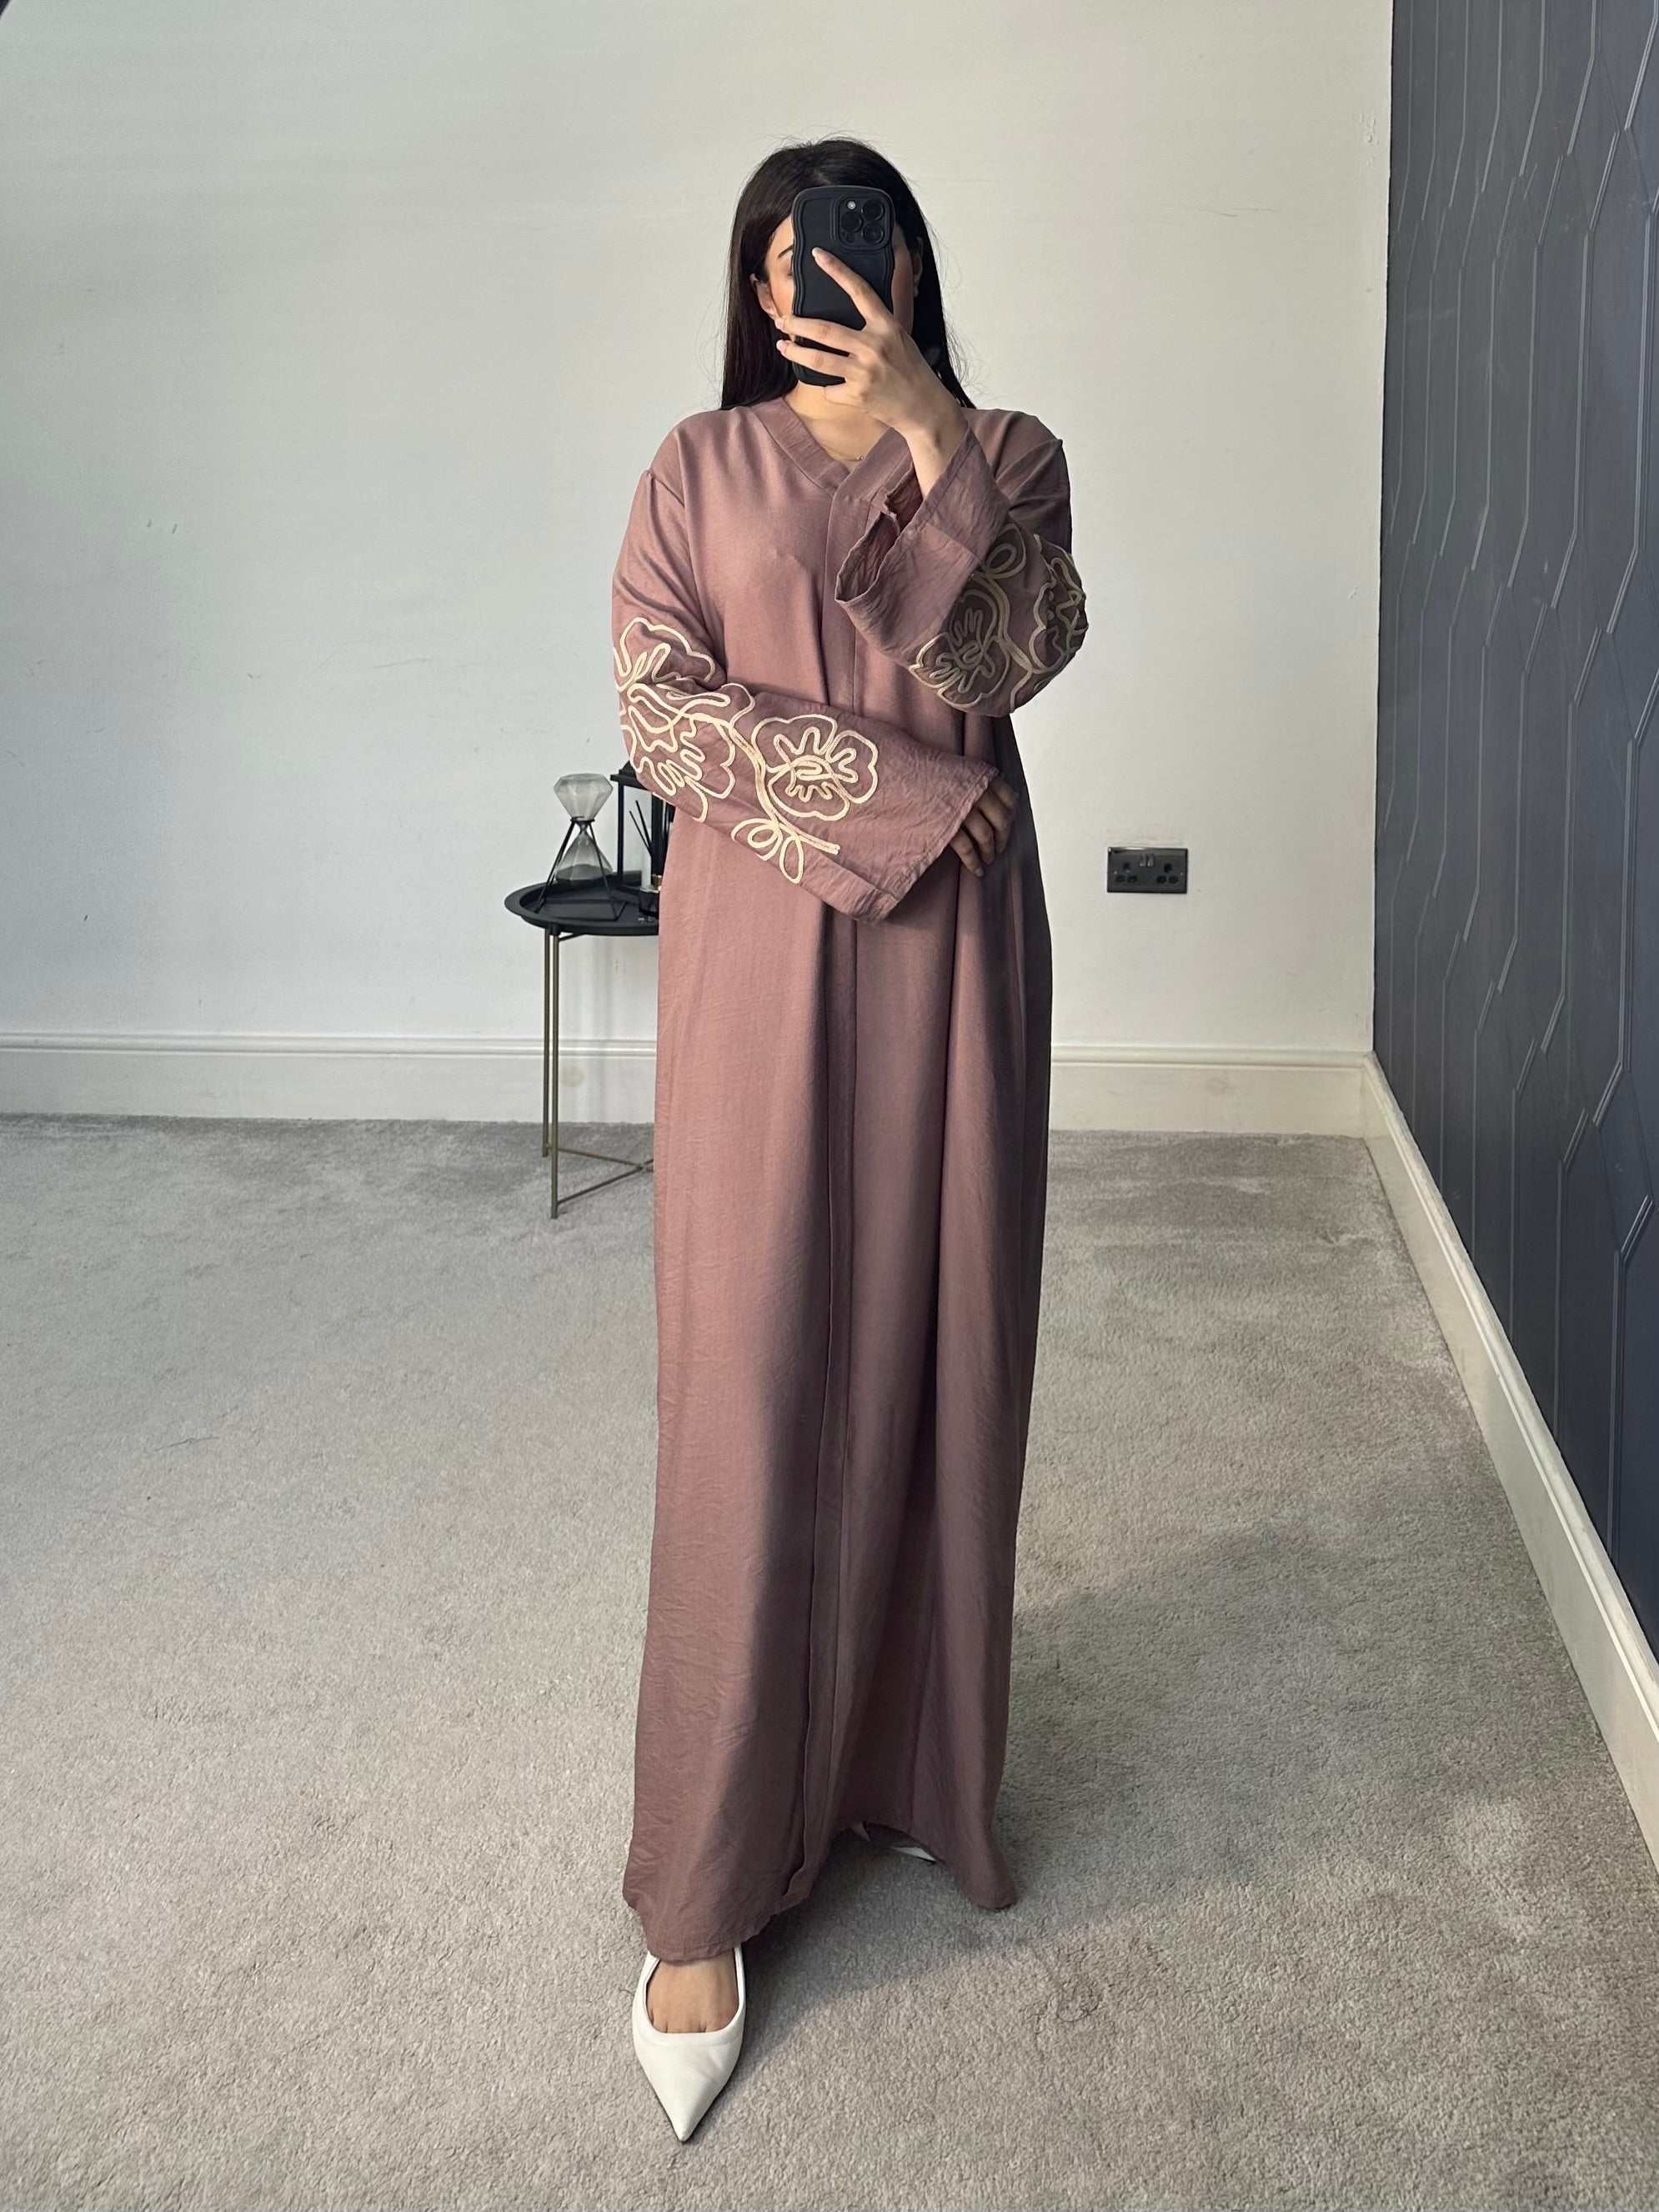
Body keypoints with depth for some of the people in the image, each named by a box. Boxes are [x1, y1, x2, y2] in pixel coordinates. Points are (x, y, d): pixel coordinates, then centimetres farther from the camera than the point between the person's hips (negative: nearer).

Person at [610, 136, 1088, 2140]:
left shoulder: (1006, 453, 9)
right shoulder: (699, 467, 6)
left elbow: (1011, 656, -9)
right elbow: (660, 713, -5)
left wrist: (930, 431, -16)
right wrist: (895, 789, -12)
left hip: (952, 945, 2)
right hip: (763, 947, -2)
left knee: (942, 1351, 6)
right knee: (756, 1386, -5)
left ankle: (915, 1768, 25)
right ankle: (706, 1890, 3)